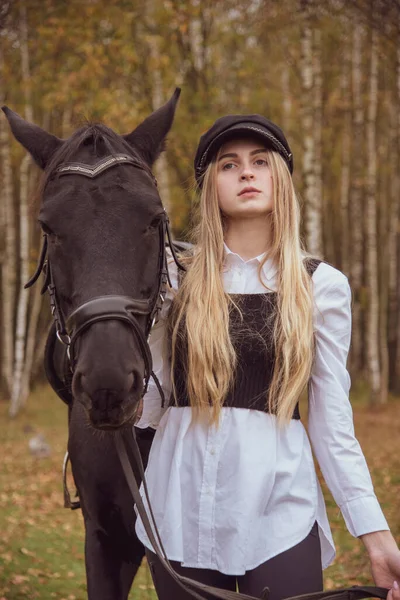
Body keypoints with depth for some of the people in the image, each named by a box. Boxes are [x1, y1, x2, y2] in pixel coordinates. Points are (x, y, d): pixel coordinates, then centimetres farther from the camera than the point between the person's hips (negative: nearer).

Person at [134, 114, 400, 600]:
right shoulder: (173, 276, 4)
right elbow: (149, 403, 6)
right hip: (181, 502, 1)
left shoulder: (321, 285, 2)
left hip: (278, 508, -1)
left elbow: (332, 422, 1)